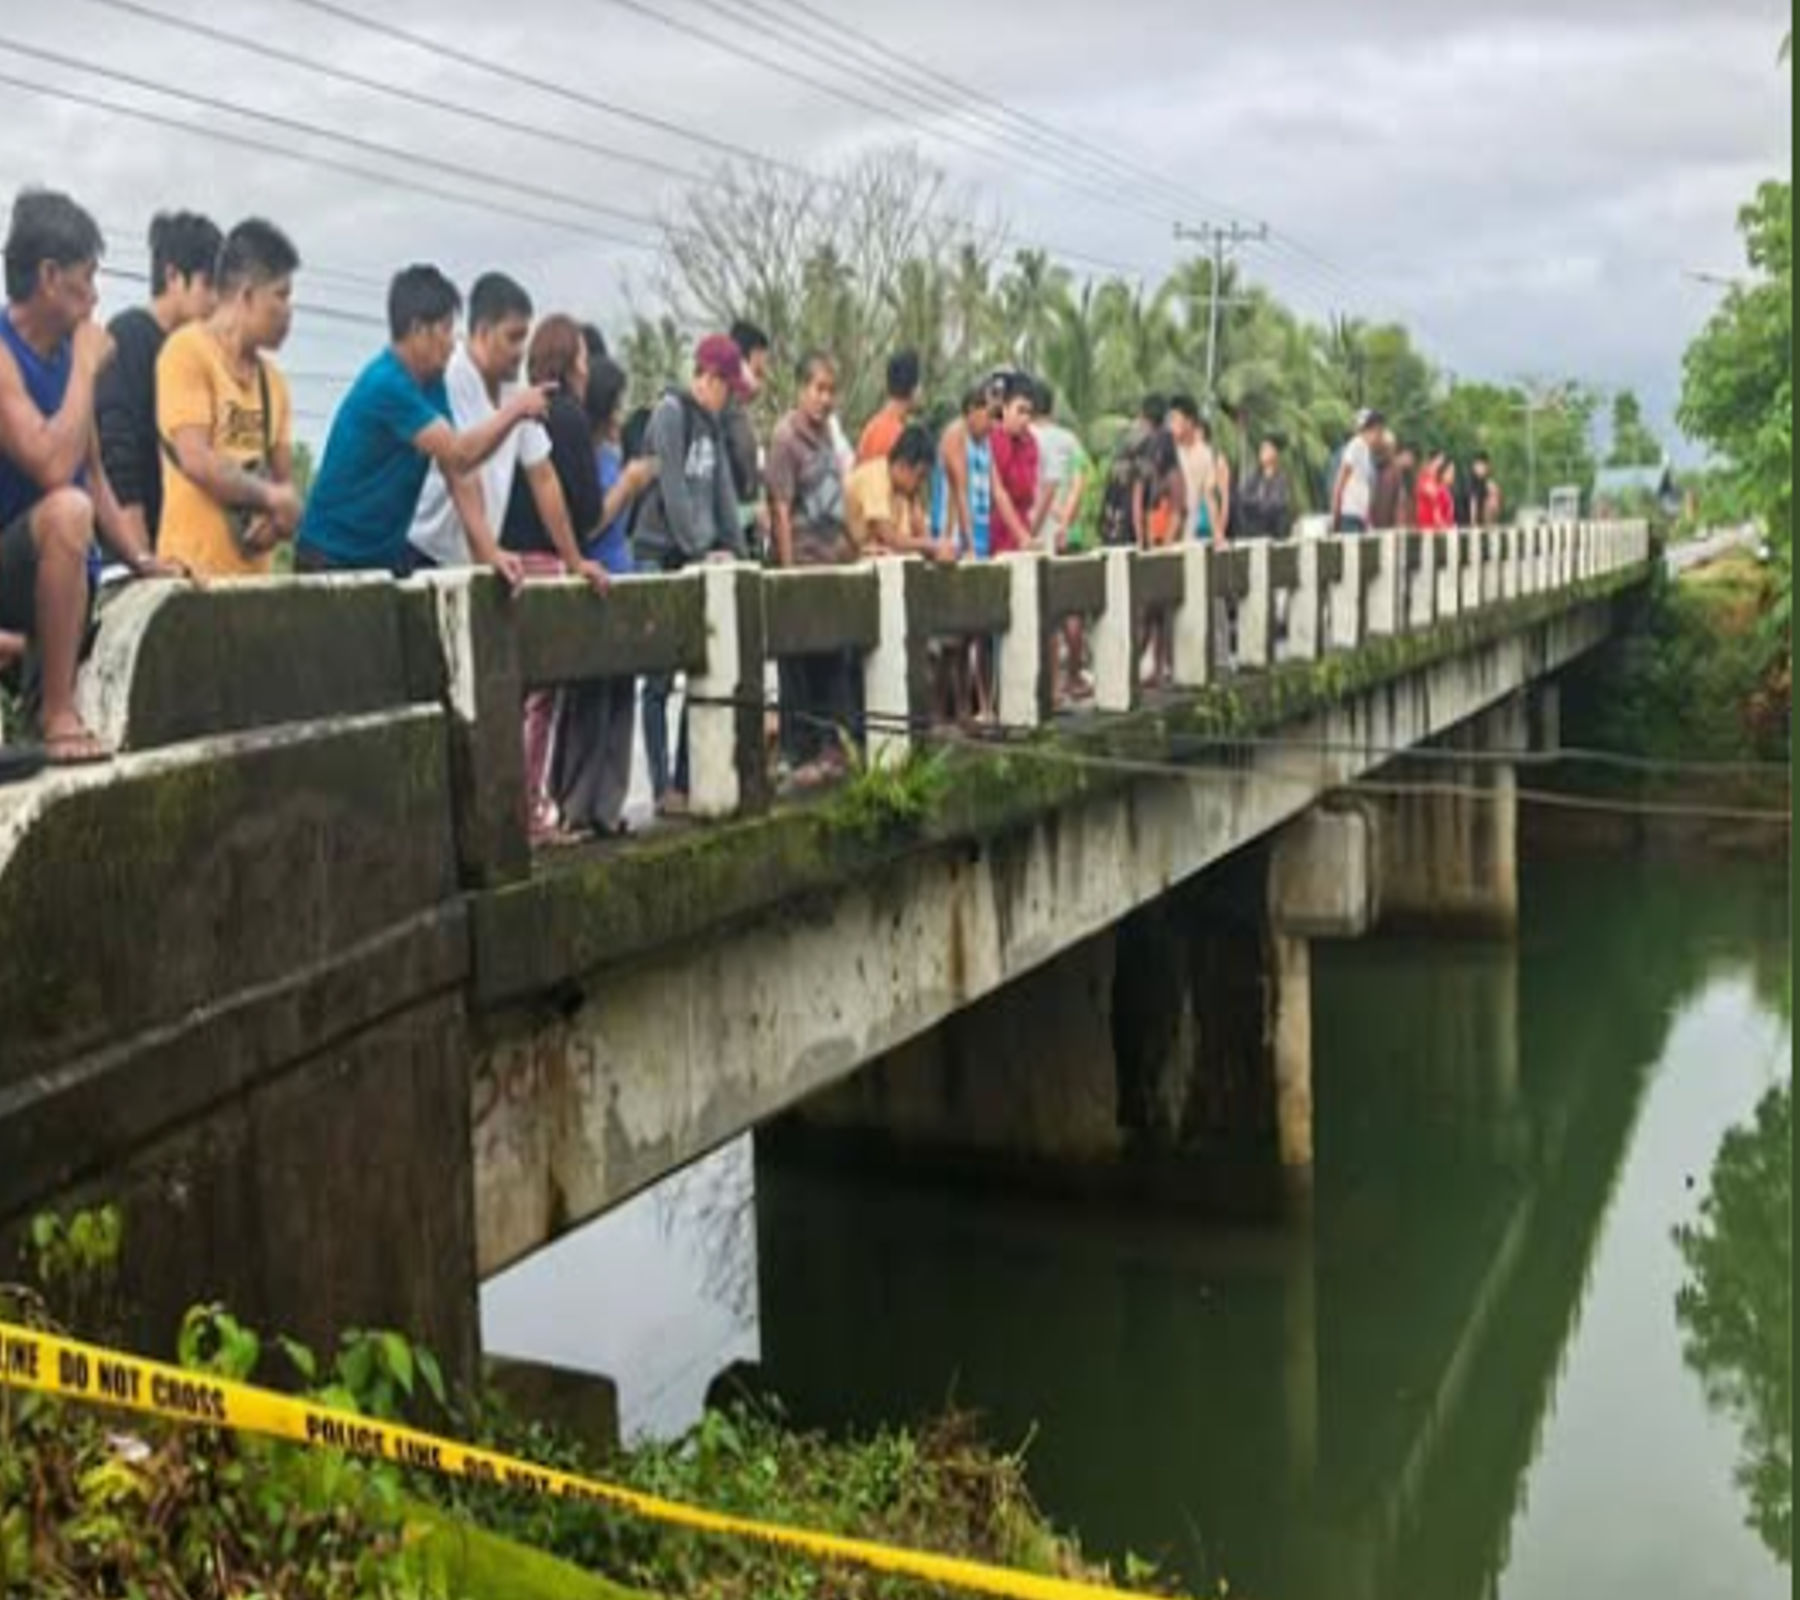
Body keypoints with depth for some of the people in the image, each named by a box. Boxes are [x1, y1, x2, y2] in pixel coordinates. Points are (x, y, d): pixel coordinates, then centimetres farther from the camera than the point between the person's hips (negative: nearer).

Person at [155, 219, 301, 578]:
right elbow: (196, 462, -14)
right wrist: (270, 497, -5)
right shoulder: (188, 350, -4)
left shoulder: (271, 377, 14)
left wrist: (283, 511, -8)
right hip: (197, 571, -6)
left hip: (254, 572, 7)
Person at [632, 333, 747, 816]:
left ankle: (688, 781, 11)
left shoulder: (711, 424, 15)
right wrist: (703, 550, -17)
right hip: (660, 557, -8)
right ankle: (664, 789, -3)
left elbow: (723, 491, 14)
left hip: (700, 562, 8)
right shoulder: (670, 412, -10)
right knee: (661, 680, -4)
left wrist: (735, 550, 5)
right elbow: (673, 489, -16)